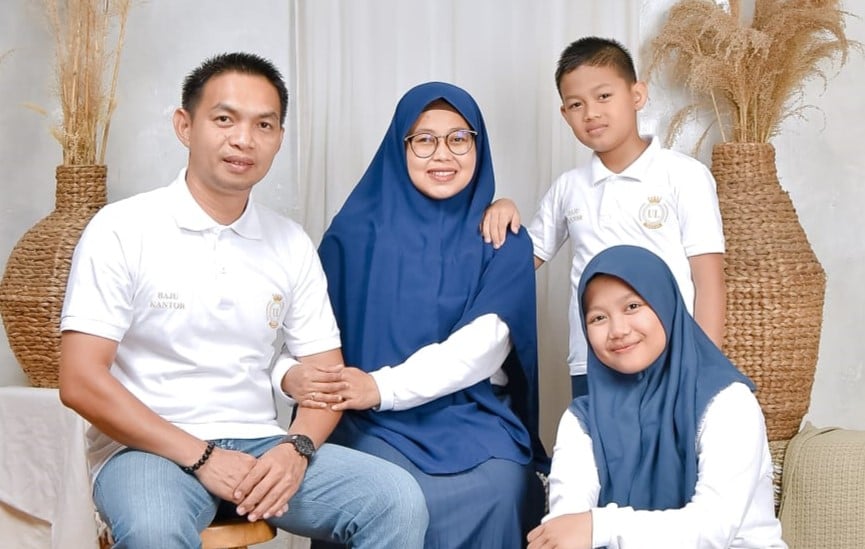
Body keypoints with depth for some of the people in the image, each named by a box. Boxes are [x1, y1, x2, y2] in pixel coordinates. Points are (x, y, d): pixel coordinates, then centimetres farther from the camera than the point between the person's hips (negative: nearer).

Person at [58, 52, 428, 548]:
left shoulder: (293, 245, 8)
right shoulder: (123, 229, -6)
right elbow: (81, 381, -11)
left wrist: (296, 448, -13)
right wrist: (201, 457, -16)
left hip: (260, 447, 4)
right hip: (149, 449, -4)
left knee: (399, 499, -18)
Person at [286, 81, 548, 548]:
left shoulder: (504, 240, 5)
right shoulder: (358, 231, 3)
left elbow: (481, 345, -8)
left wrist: (384, 387, -20)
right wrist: (299, 376, -24)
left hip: (474, 416, 1)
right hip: (376, 422, -1)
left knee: (499, 491, -28)